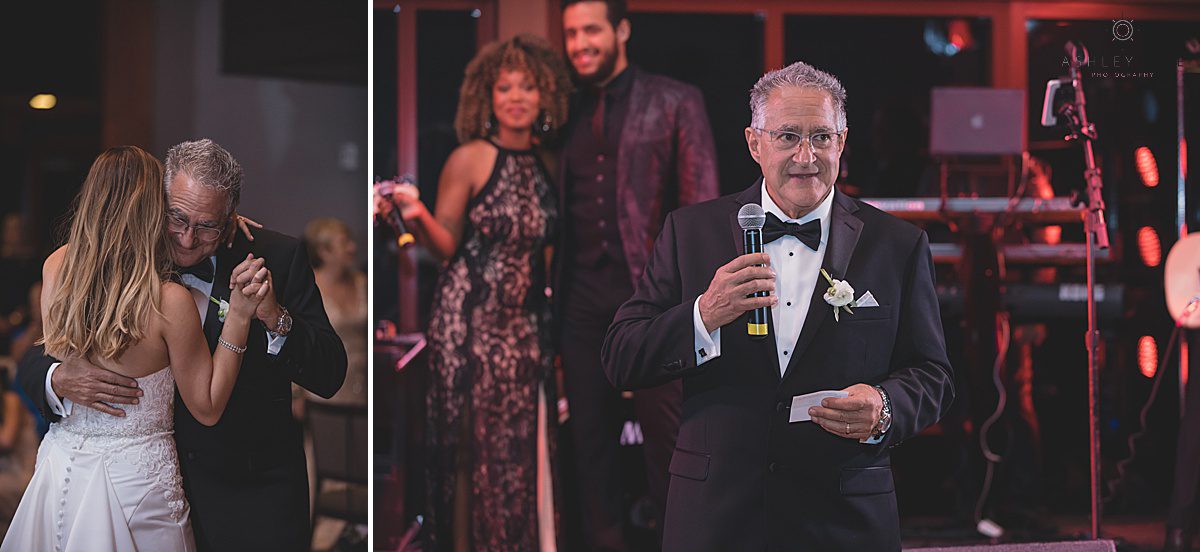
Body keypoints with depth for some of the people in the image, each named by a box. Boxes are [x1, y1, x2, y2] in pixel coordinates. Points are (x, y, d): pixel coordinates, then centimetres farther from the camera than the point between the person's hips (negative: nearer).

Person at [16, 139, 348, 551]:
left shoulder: (278, 257, -10)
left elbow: (329, 377, -11)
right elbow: (30, 367, -3)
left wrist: (274, 317, -28)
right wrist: (60, 380, -27)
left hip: (253, 492, -1)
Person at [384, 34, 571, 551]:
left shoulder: (548, 162, 6)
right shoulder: (469, 159, -6)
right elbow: (446, 246, -7)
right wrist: (417, 216, -23)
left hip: (527, 323, 4)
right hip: (470, 319, -4)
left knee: (525, 443, 7)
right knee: (477, 443, 2)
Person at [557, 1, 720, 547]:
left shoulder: (675, 102, 1)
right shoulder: (569, 112, 14)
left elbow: (702, 207, -4)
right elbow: (560, 210, 14)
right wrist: (553, 292, 5)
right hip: (583, 300, 5)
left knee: (667, 437, -3)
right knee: (590, 439, 10)